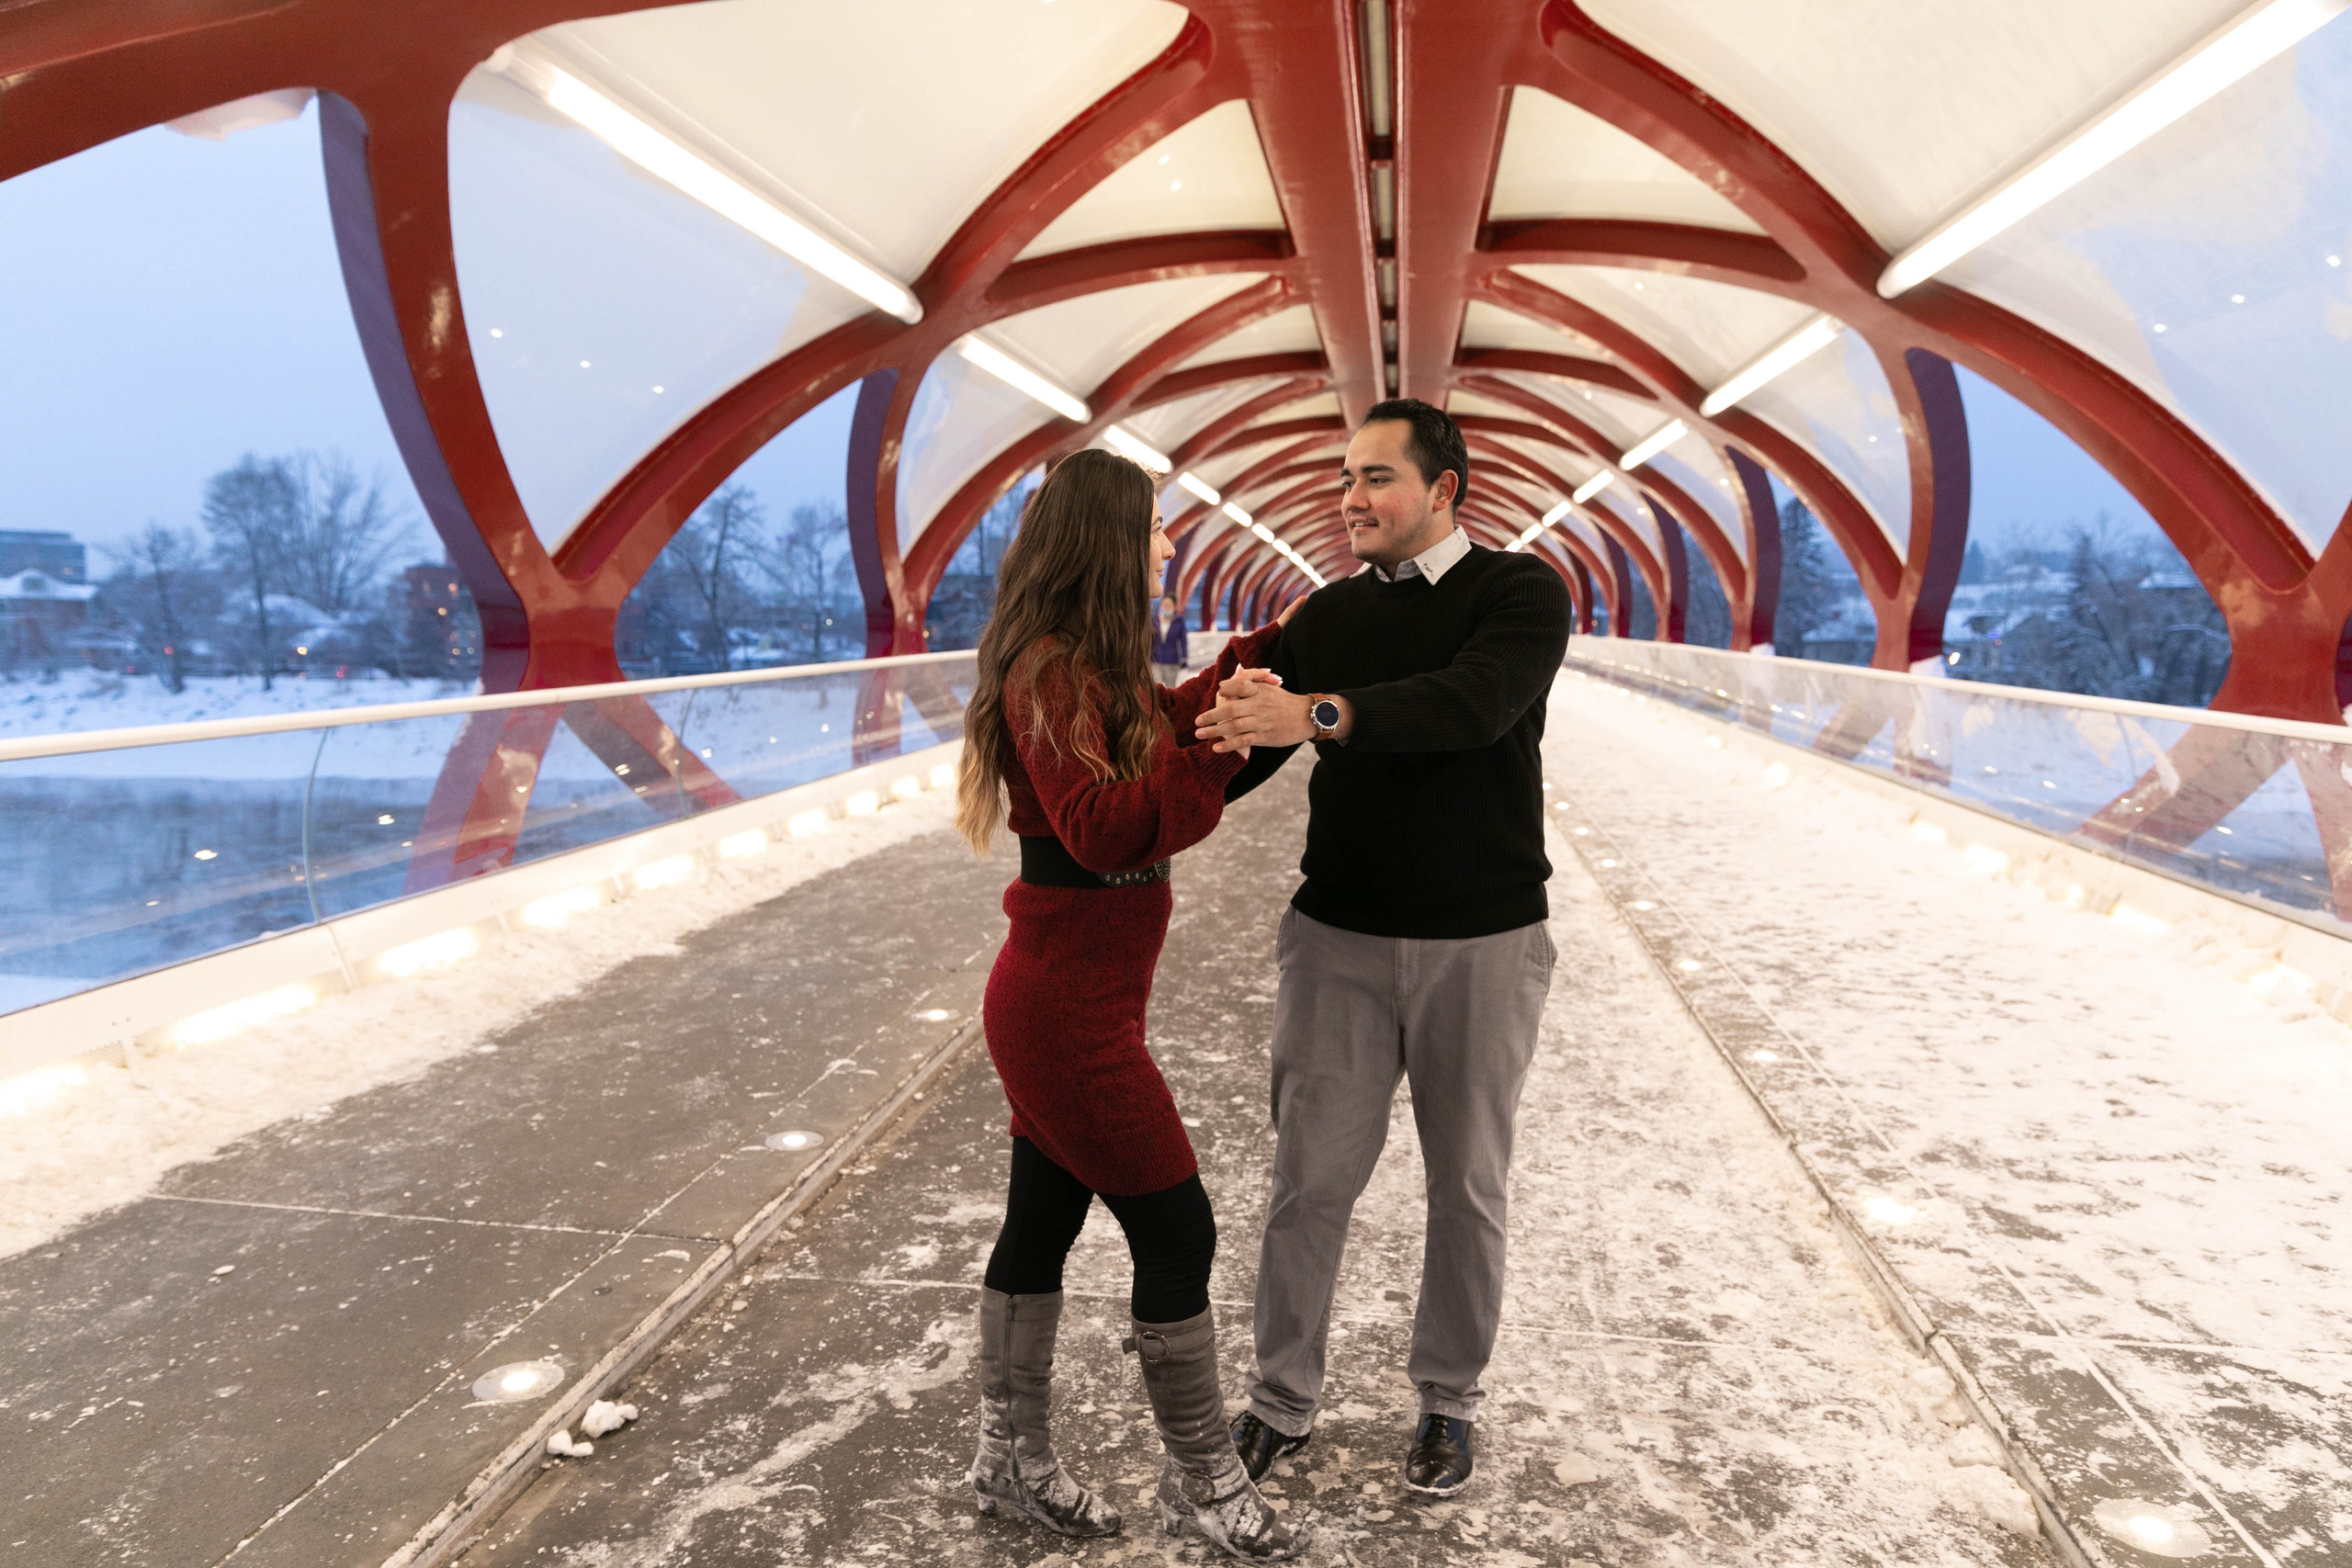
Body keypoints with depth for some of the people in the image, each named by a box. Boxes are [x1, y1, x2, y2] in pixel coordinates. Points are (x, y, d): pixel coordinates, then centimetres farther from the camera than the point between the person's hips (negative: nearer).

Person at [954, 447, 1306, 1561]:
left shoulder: (1088, 666, 10)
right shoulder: (1049, 673, -20)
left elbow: (1163, 728, 25)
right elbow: (1102, 828, -28)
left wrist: (1252, 656, 22)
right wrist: (1220, 748, -31)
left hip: (1067, 995, 10)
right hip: (1070, 1006, -10)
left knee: (1042, 1222, 18)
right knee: (1177, 1232, 1)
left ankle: (1012, 1459, 33)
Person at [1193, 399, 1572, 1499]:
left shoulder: (1520, 593, -6)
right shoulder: (1329, 616, 8)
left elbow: (1475, 702, -27)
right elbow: (1243, 750, 4)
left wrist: (1318, 713, -42)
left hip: (1483, 943, -2)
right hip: (1340, 938, 3)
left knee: (1467, 1185, 12)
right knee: (1309, 1179, 6)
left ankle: (1447, 1402, 31)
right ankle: (1282, 1401, 23)